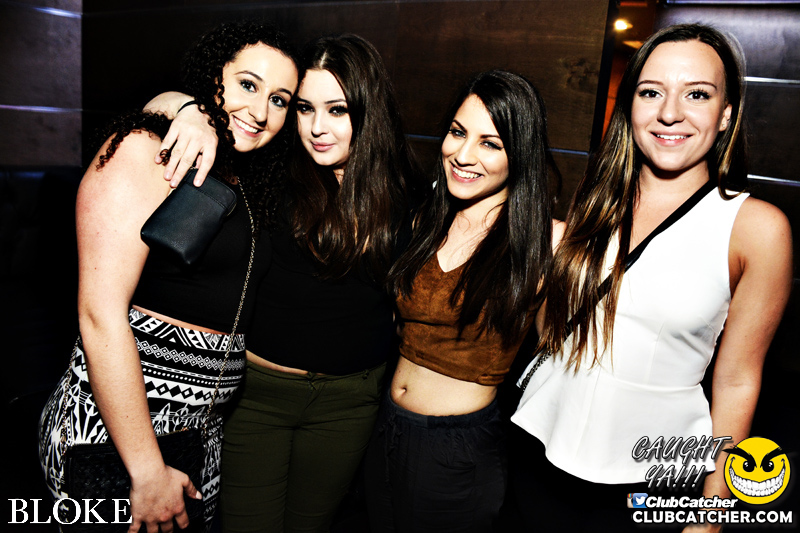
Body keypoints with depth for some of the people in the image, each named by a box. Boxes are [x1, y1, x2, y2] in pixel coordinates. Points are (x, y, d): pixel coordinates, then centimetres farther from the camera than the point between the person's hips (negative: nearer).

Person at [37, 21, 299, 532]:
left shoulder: (245, 182, 10)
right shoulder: (143, 151, -14)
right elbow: (101, 315, -20)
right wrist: (148, 471, -19)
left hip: (204, 428, 8)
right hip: (116, 426, -7)